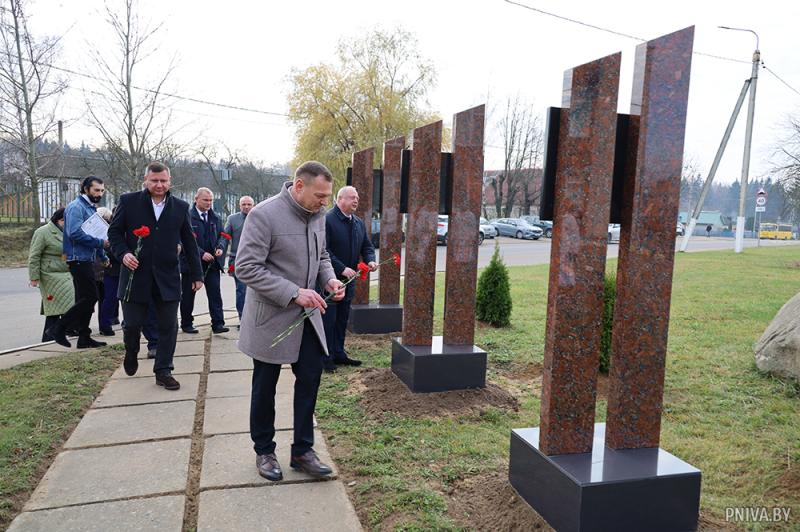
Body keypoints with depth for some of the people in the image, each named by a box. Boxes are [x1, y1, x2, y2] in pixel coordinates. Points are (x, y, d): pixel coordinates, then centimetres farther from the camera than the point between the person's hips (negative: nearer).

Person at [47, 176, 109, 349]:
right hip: (79, 259, -10)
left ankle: (84, 338, 16)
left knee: (85, 299, 11)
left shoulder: (92, 208, 19)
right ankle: (59, 328, -1)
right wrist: (100, 243, -19)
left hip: (87, 259, 10)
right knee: (90, 297, -11)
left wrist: (103, 256, 18)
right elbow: (75, 233, -23)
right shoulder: (76, 207, -11)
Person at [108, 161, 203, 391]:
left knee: (168, 326, 2)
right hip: (136, 275, -1)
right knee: (132, 324, 6)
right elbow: (114, 232, 6)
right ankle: (131, 353, 39)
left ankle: (163, 371, 16)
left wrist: (197, 274, 9)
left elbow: (189, 243, 9)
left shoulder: (181, 207, 6)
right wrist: (123, 253, -14)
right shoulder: (129, 201, 1)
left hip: (167, 277, 1)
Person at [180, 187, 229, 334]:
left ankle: (218, 324, -2)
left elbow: (221, 235, 15)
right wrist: (202, 253, -19)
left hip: (212, 262, 4)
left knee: (215, 293, -3)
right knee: (188, 294, 8)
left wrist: (219, 247, -6)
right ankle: (186, 324, 21)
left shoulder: (215, 217, 11)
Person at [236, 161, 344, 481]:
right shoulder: (264, 214, -20)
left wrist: (329, 279, -6)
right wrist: (293, 293, -26)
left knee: (310, 376, 7)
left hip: (306, 313, 6)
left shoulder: (318, 215, 1)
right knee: (265, 386, 10)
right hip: (271, 315, -6)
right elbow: (246, 268, -22)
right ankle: (264, 451, 29)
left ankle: (302, 450, 23)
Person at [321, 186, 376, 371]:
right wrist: (342, 269, -25)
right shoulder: (327, 220, -15)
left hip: (348, 279, 8)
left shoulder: (359, 223, 11)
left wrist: (370, 260, -5)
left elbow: (367, 245, 17)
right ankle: (326, 357, 11)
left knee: (342, 319, 16)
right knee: (328, 319, 1)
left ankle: (339, 353, 27)